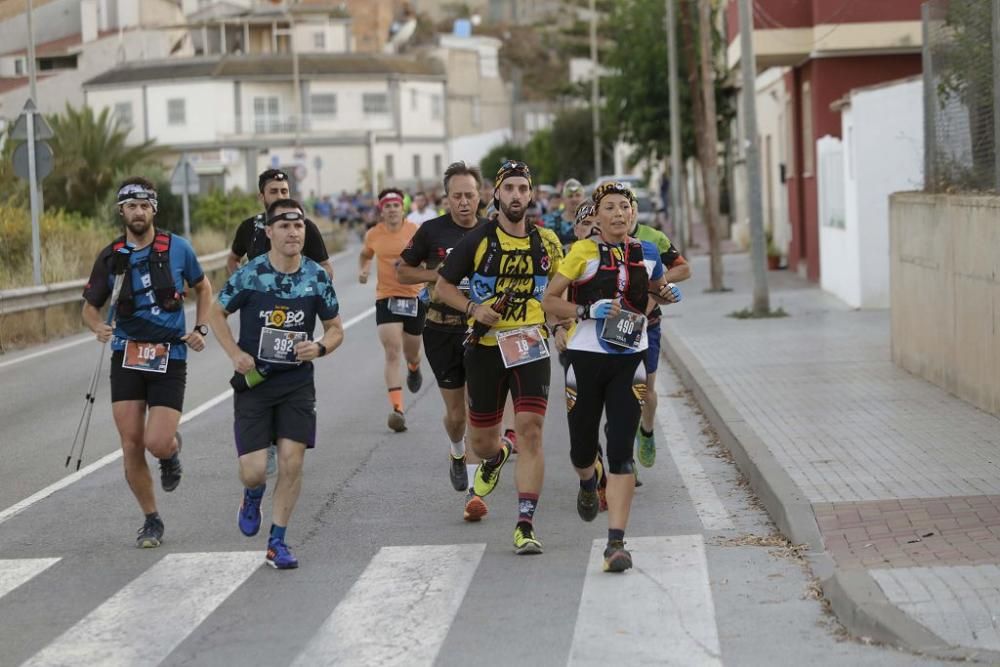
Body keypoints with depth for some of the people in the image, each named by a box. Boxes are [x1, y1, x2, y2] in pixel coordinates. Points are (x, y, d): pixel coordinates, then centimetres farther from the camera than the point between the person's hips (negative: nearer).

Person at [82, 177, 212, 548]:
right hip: (127, 356, 2)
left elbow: (203, 287, 15)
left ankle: (173, 451, 24)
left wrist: (200, 330, 3)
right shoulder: (111, 257, 1)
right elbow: (90, 307, 10)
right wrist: (98, 327, -12)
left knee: (157, 443, -15)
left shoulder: (177, 248, -1)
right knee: (131, 446, -1)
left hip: (170, 358, -2)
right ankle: (151, 521, 17)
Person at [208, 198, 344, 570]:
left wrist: (320, 348, -13)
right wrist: (235, 353, -8)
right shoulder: (250, 274, -9)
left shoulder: (317, 277, -2)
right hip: (254, 381, -2)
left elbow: (336, 329, 9)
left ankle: (277, 543, 10)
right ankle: (253, 496, 31)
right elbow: (217, 313, 5)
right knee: (253, 471, -8)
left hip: (297, 382, 2)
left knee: (292, 462, -6)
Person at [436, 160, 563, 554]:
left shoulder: (545, 241, 4)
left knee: (530, 432, -14)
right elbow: (443, 285, 5)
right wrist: (473, 308, -12)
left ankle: (525, 525, -10)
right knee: (481, 441, 9)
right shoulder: (477, 240, -4)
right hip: (486, 347, 0)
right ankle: (495, 458, 50)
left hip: (530, 347, 0)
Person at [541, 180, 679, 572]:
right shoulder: (583, 252, -5)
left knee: (621, 453, -9)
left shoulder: (646, 254, 6)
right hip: (586, 358, -1)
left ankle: (616, 543, -10)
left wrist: (667, 293, 3)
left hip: (629, 361, 1)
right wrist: (588, 311, -18)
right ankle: (590, 482, 49)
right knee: (582, 451, 11)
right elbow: (549, 300, -3)